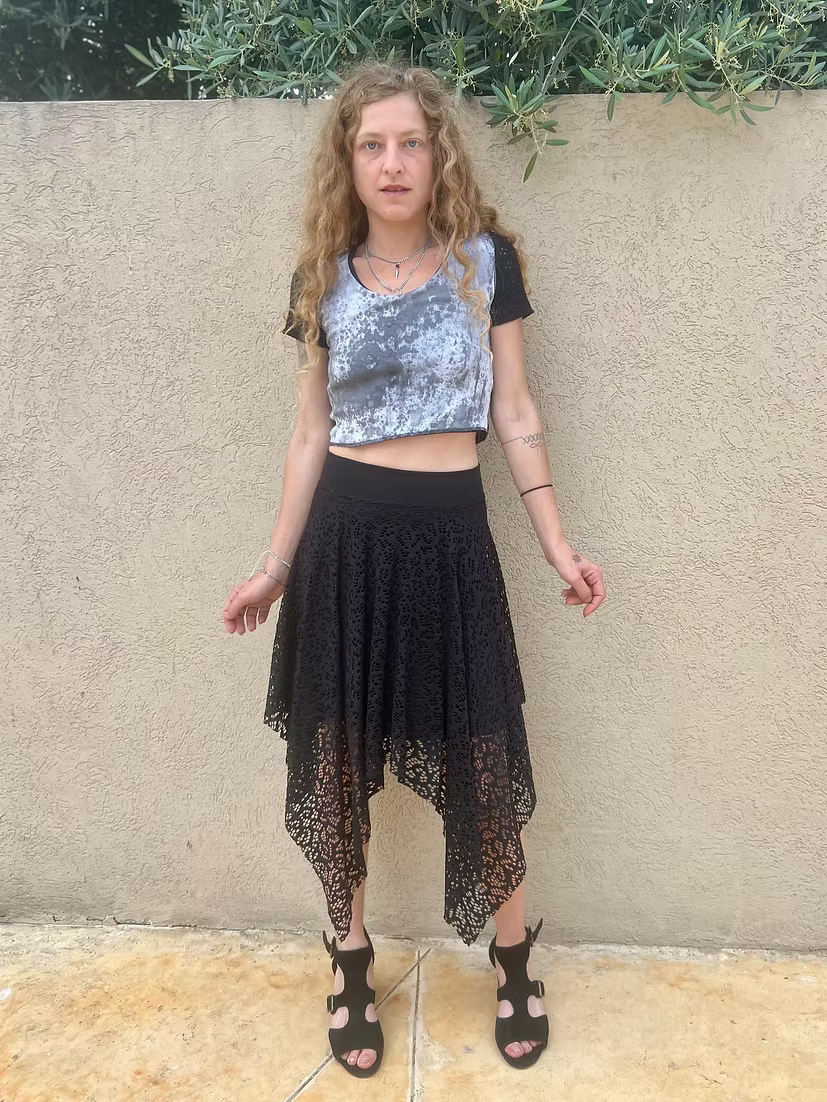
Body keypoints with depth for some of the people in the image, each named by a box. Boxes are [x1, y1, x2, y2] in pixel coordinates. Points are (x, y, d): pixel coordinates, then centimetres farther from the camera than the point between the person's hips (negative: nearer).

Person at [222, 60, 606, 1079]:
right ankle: (351, 962, 30)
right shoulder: (323, 277, 6)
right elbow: (310, 431, 9)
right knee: (334, 762, 8)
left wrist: (559, 547, 2)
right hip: (344, 537, 2)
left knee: (479, 764, 4)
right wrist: (276, 564, 9)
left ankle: (514, 963, 28)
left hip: (449, 534, -1)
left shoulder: (486, 259, 2)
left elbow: (514, 413, 5)